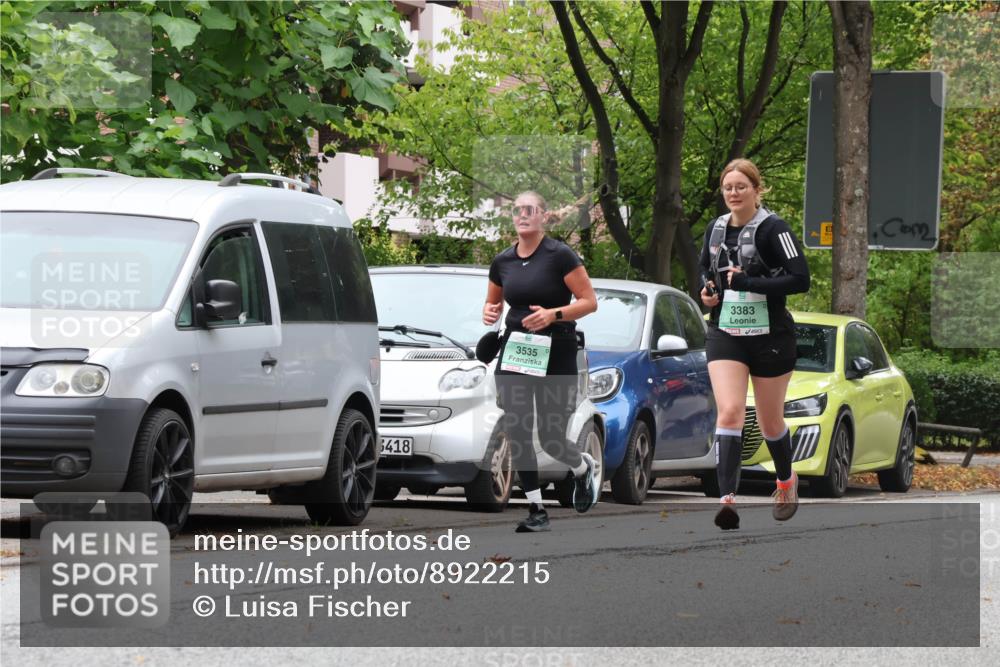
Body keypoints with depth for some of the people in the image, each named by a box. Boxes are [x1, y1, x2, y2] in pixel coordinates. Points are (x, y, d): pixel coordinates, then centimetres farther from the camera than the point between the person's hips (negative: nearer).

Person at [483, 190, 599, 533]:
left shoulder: (560, 255, -8)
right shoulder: (502, 262, 7)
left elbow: (589, 301, -9)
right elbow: (492, 302, 22)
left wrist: (553, 314, -23)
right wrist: (489, 312, -2)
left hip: (555, 355, -4)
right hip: (514, 351, 5)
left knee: (551, 437, -1)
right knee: (517, 433, -5)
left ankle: (583, 467, 33)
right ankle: (536, 510, 3)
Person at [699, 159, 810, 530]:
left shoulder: (772, 228, -12)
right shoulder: (716, 229, 6)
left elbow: (801, 279, -20)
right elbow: (705, 268, 26)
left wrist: (747, 283, -24)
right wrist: (707, 291, 3)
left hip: (770, 336, -3)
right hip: (725, 334, 3)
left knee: (770, 421, 11)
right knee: (730, 412, -16)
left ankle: (787, 482, 40)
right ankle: (727, 500, -24)